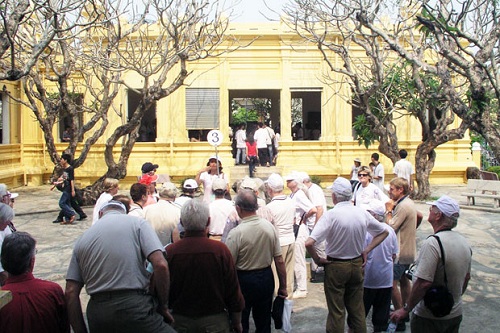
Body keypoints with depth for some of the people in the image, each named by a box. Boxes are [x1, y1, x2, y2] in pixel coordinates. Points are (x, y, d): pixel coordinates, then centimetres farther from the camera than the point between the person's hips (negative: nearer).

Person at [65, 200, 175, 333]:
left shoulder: (82, 239, 14)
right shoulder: (137, 223, 4)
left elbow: (71, 292, 8)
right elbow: (160, 265, -10)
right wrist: (163, 306, 1)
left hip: (96, 311, 6)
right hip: (134, 305, -5)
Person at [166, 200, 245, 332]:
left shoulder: (170, 251, -14)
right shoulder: (220, 250, -17)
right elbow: (233, 291, -9)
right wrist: (237, 322, 6)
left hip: (180, 321, 1)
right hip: (215, 321, -1)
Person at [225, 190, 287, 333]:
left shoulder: (236, 233, -22)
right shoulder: (269, 227, -9)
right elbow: (279, 260, -4)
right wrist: (283, 286, 7)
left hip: (244, 280, -4)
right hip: (266, 278, 4)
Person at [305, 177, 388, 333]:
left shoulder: (331, 215, -20)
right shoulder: (362, 213, -6)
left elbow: (309, 243, -27)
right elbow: (384, 232, 9)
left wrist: (317, 260, -11)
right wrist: (366, 250, 8)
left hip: (336, 266, -4)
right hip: (357, 265, 5)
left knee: (336, 311, 7)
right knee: (357, 309, 17)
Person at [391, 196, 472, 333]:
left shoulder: (432, 243, -25)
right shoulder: (464, 242, 1)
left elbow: (424, 283, -29)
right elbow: (467, 277, 13)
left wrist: (406, 310, -19)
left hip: (430, 317, -7)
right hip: (456, 314, 7)